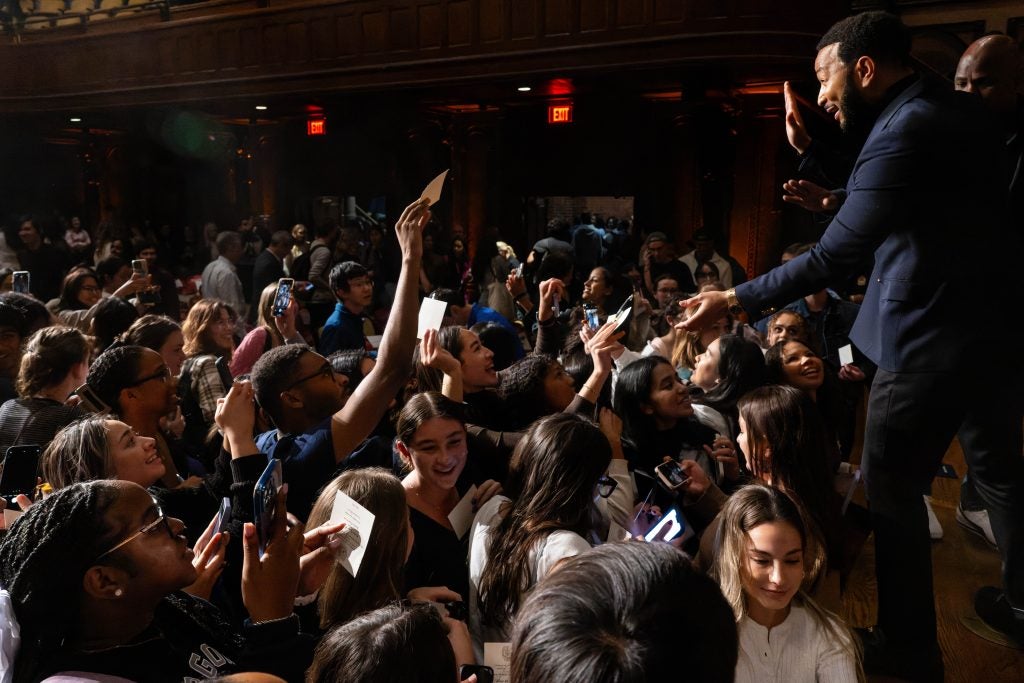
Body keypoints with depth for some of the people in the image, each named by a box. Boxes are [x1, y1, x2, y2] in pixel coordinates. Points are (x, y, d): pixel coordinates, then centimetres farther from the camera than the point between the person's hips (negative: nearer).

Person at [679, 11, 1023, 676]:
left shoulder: (904, 131, -21)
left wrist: (734, 300, -17)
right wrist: (835, 198, 12)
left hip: (931, 340, -10)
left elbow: (831, 259, -24)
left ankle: (909, 646, 18)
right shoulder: (957, 109, 7)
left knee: (892, 491, 4)